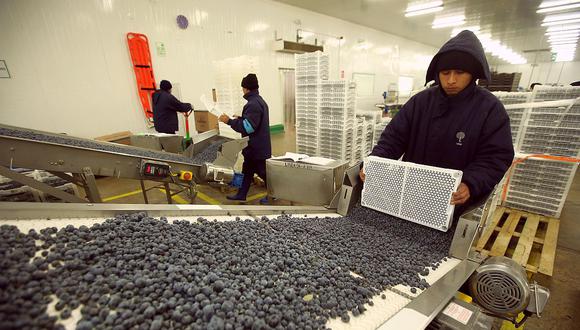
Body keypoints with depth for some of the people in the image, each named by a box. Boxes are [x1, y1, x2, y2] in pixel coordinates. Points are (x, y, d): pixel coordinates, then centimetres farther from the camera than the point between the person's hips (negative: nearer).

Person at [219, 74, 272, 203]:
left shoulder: (253, 104, -23)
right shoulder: (259, 100, 11)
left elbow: (247, 127, -27)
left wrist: (230, 121, -21)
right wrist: (240, 118, 18)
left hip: (257, 147, -10)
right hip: (258, 145, 10)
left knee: (263, 172, 5)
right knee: (247, 170, 17)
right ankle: (241, 194, 29)